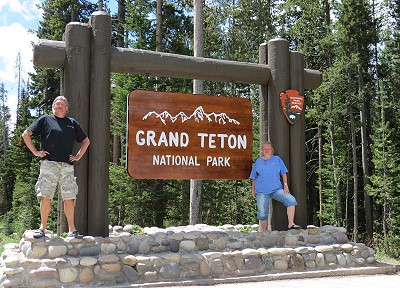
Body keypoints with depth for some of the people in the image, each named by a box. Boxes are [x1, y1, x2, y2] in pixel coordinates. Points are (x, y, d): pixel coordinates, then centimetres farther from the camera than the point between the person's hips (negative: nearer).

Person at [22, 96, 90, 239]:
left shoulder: (72, 123, 18)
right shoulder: (45, 120, 10)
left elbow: (86, 141, 26)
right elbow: (26, 134, 8)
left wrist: (78, 156, 14)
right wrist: (35, 151, 1)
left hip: (67, 165, 2)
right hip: (49, 163, -2)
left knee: (69, 198, 0)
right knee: (45, 196, -6)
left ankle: (72, 230, 5)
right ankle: (42, 228, 4)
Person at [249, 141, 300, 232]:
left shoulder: (277, 159, 9)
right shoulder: (258, 161, 10)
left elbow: (284, 173, 7)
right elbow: (254, 177, 15)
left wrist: (285, 185, -3)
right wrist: (253, 190, 12)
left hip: (276, 189, 0)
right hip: (262, 191, 1)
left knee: (291, 200, -22)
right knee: (262, 214, 1)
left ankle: (291, 224, -22)